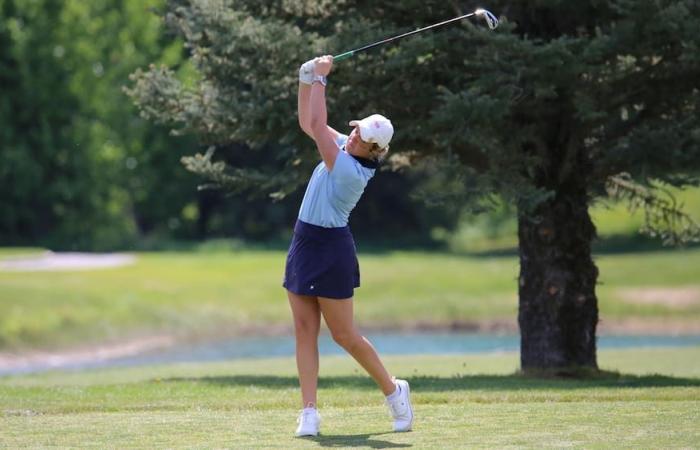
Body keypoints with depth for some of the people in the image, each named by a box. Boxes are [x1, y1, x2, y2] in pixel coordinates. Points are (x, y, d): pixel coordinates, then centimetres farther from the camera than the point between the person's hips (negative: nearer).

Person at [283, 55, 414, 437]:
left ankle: (393, 390, 20)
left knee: (344, 335, 1)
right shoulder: (344, 148, 2)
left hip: (330, 251, -9)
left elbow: (317, 126, -27)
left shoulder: (351, 171, -23)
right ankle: (309, 412, 2)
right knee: (304, 331, 3)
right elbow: (307, 123, 11)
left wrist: (319, 79, -20)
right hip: (304, 245, 9)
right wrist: (306, 81, -3)